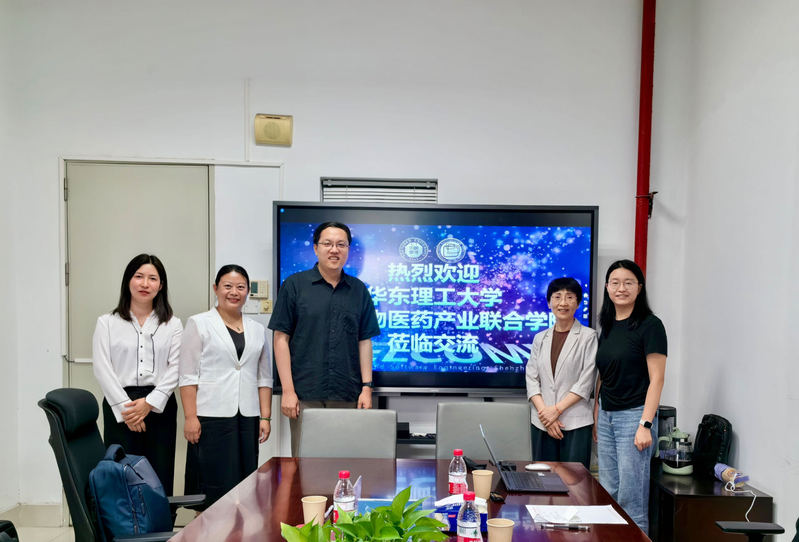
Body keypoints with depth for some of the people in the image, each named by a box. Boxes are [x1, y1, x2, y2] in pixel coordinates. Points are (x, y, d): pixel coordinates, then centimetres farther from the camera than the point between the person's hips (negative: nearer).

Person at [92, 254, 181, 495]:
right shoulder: (107, 323, 8)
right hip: (119, 407, -1)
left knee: (159, 480, 0)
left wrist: (150, 402, -11)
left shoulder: (172, 325, 10)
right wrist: (125, 407, -10)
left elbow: (175, 367, 1)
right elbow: (102, 369, -1)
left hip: (159, 406, 1)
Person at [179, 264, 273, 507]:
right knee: (214, 487, -3)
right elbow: (188, 376, -2)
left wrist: (265, 417, 6)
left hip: (248, 418, 4)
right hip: (211, 417, -4)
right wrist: (190, 417, -10)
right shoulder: (199, 323, 3)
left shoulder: (257, 329, 14)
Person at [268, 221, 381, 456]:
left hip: (347, 397, 2)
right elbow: (281, 338, -1)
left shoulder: (359, 290, 10)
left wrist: (367, 387, 2)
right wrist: (288, 390, -7)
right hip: (305, 395, -2)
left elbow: (364, 341, 11)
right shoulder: (294, 285, 2)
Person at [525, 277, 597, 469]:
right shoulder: (540, 338, 12)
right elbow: (532, 380, 6)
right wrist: (544, 412, -7)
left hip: (576, 424, -3)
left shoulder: (588, 336, 0)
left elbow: (585, 383, -5)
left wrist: (557, 409, -10)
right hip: (542, 424, 4)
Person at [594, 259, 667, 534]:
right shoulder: (608, 326, 12)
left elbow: (656, 379, -12)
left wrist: (645, 425, -18)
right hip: (606, 416, 7)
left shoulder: (649, 325, -9)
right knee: (608, 494, 12)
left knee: (631, 497, -2)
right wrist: (595, 417, 12)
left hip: (633, 415, -7)